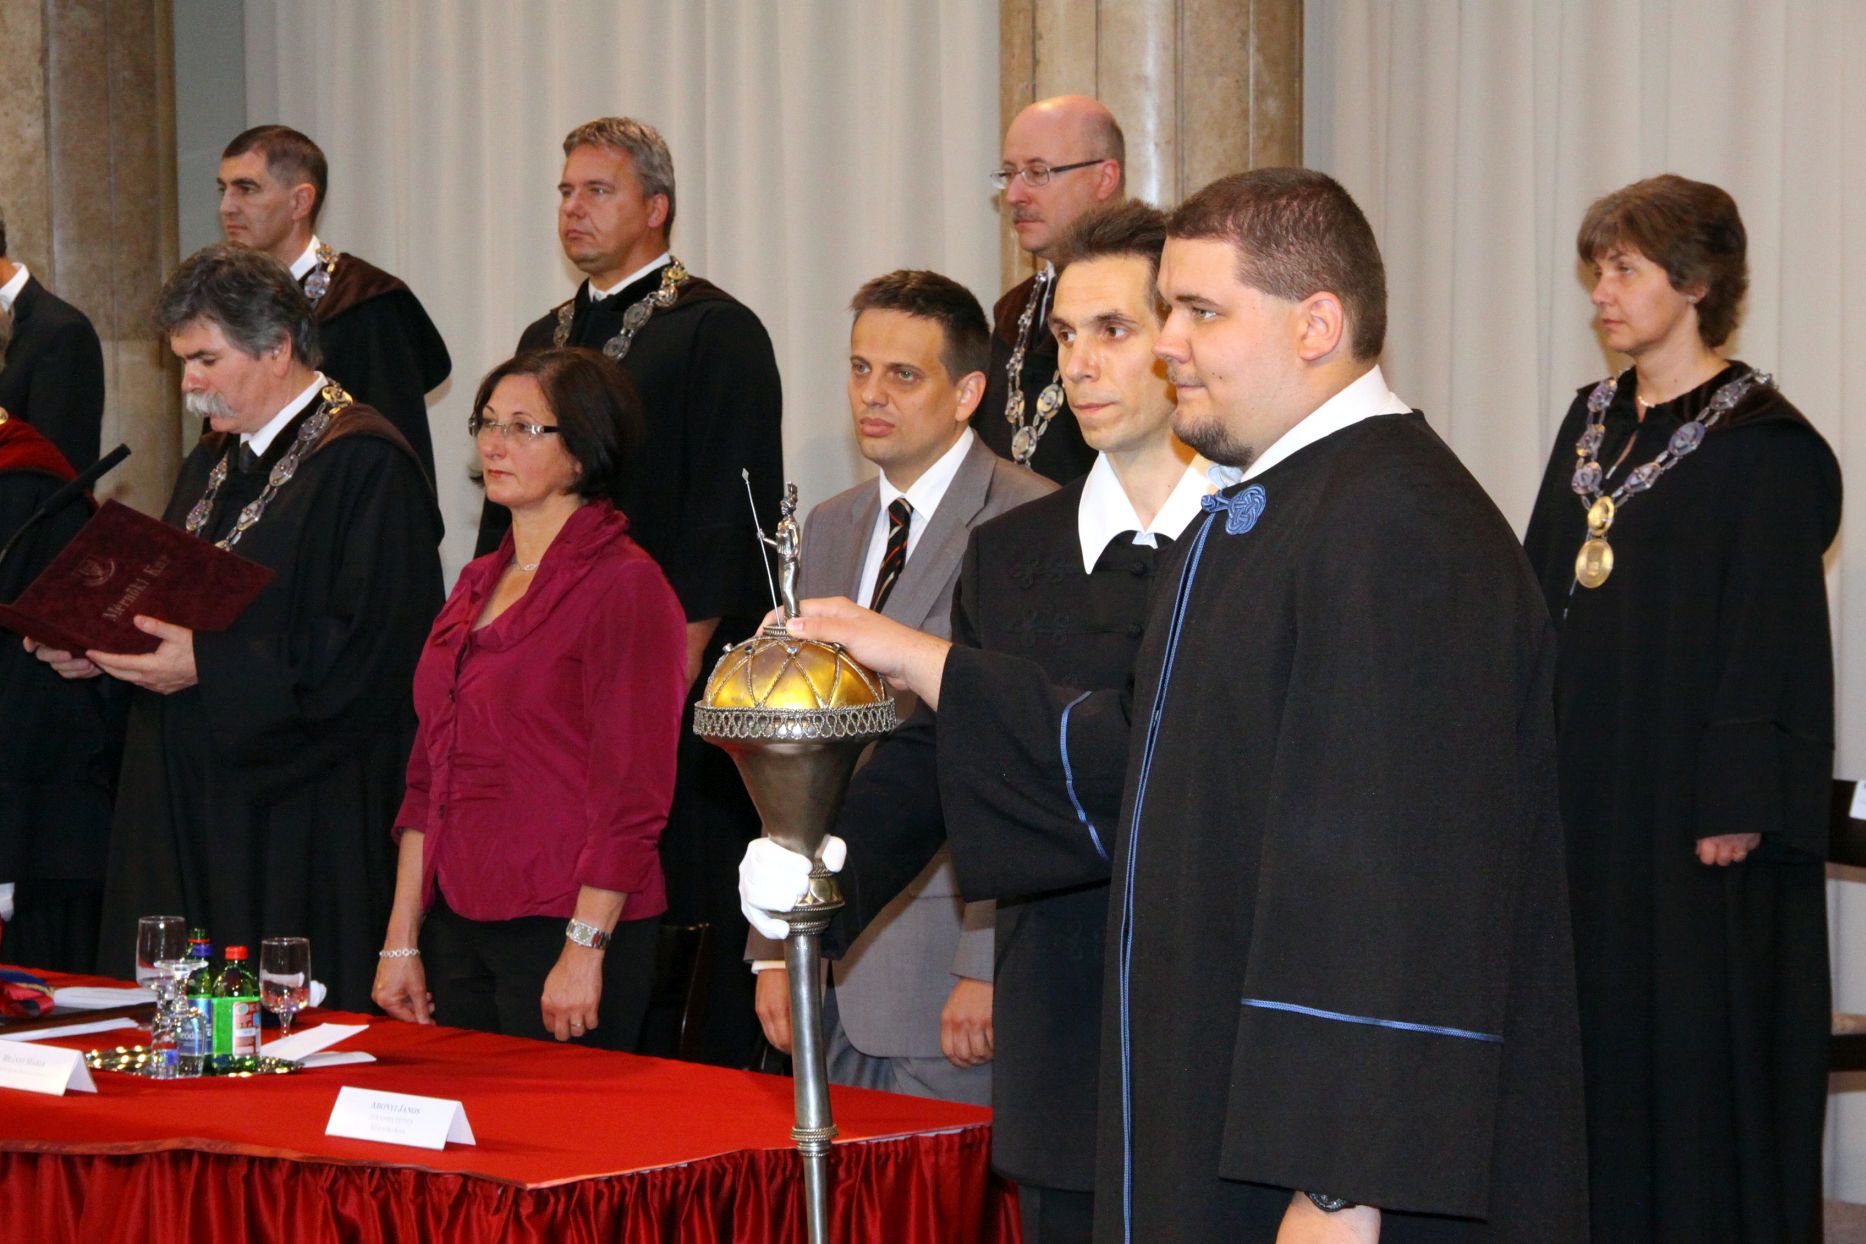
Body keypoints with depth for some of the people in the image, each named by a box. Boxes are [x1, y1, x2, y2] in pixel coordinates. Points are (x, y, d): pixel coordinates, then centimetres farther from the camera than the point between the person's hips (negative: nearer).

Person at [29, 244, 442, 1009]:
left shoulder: (364, 465, -12)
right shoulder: (216, 461, 17)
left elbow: (370, 647, -19)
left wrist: (207, 666, -21)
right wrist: (100, 650, 3)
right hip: (188, 803, 9)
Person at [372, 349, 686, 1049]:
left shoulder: (624, 585, -9)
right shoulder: (478, 585, 15)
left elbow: (631, 793, -14)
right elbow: (429, 777, 16)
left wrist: (583, 952, -18)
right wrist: (402, 941, 11)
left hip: (563, 931, -7)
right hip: (456, 925, 7)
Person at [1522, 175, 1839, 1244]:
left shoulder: (1764, 445, -10)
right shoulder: (1593, 424, 11)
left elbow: (1769, 636, -13)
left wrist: (1736, 806, -18)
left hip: (1686, 791, -7)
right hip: (1580, 784, 7)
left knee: (1697, 1041, -1)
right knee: (1595, 1026, 10)